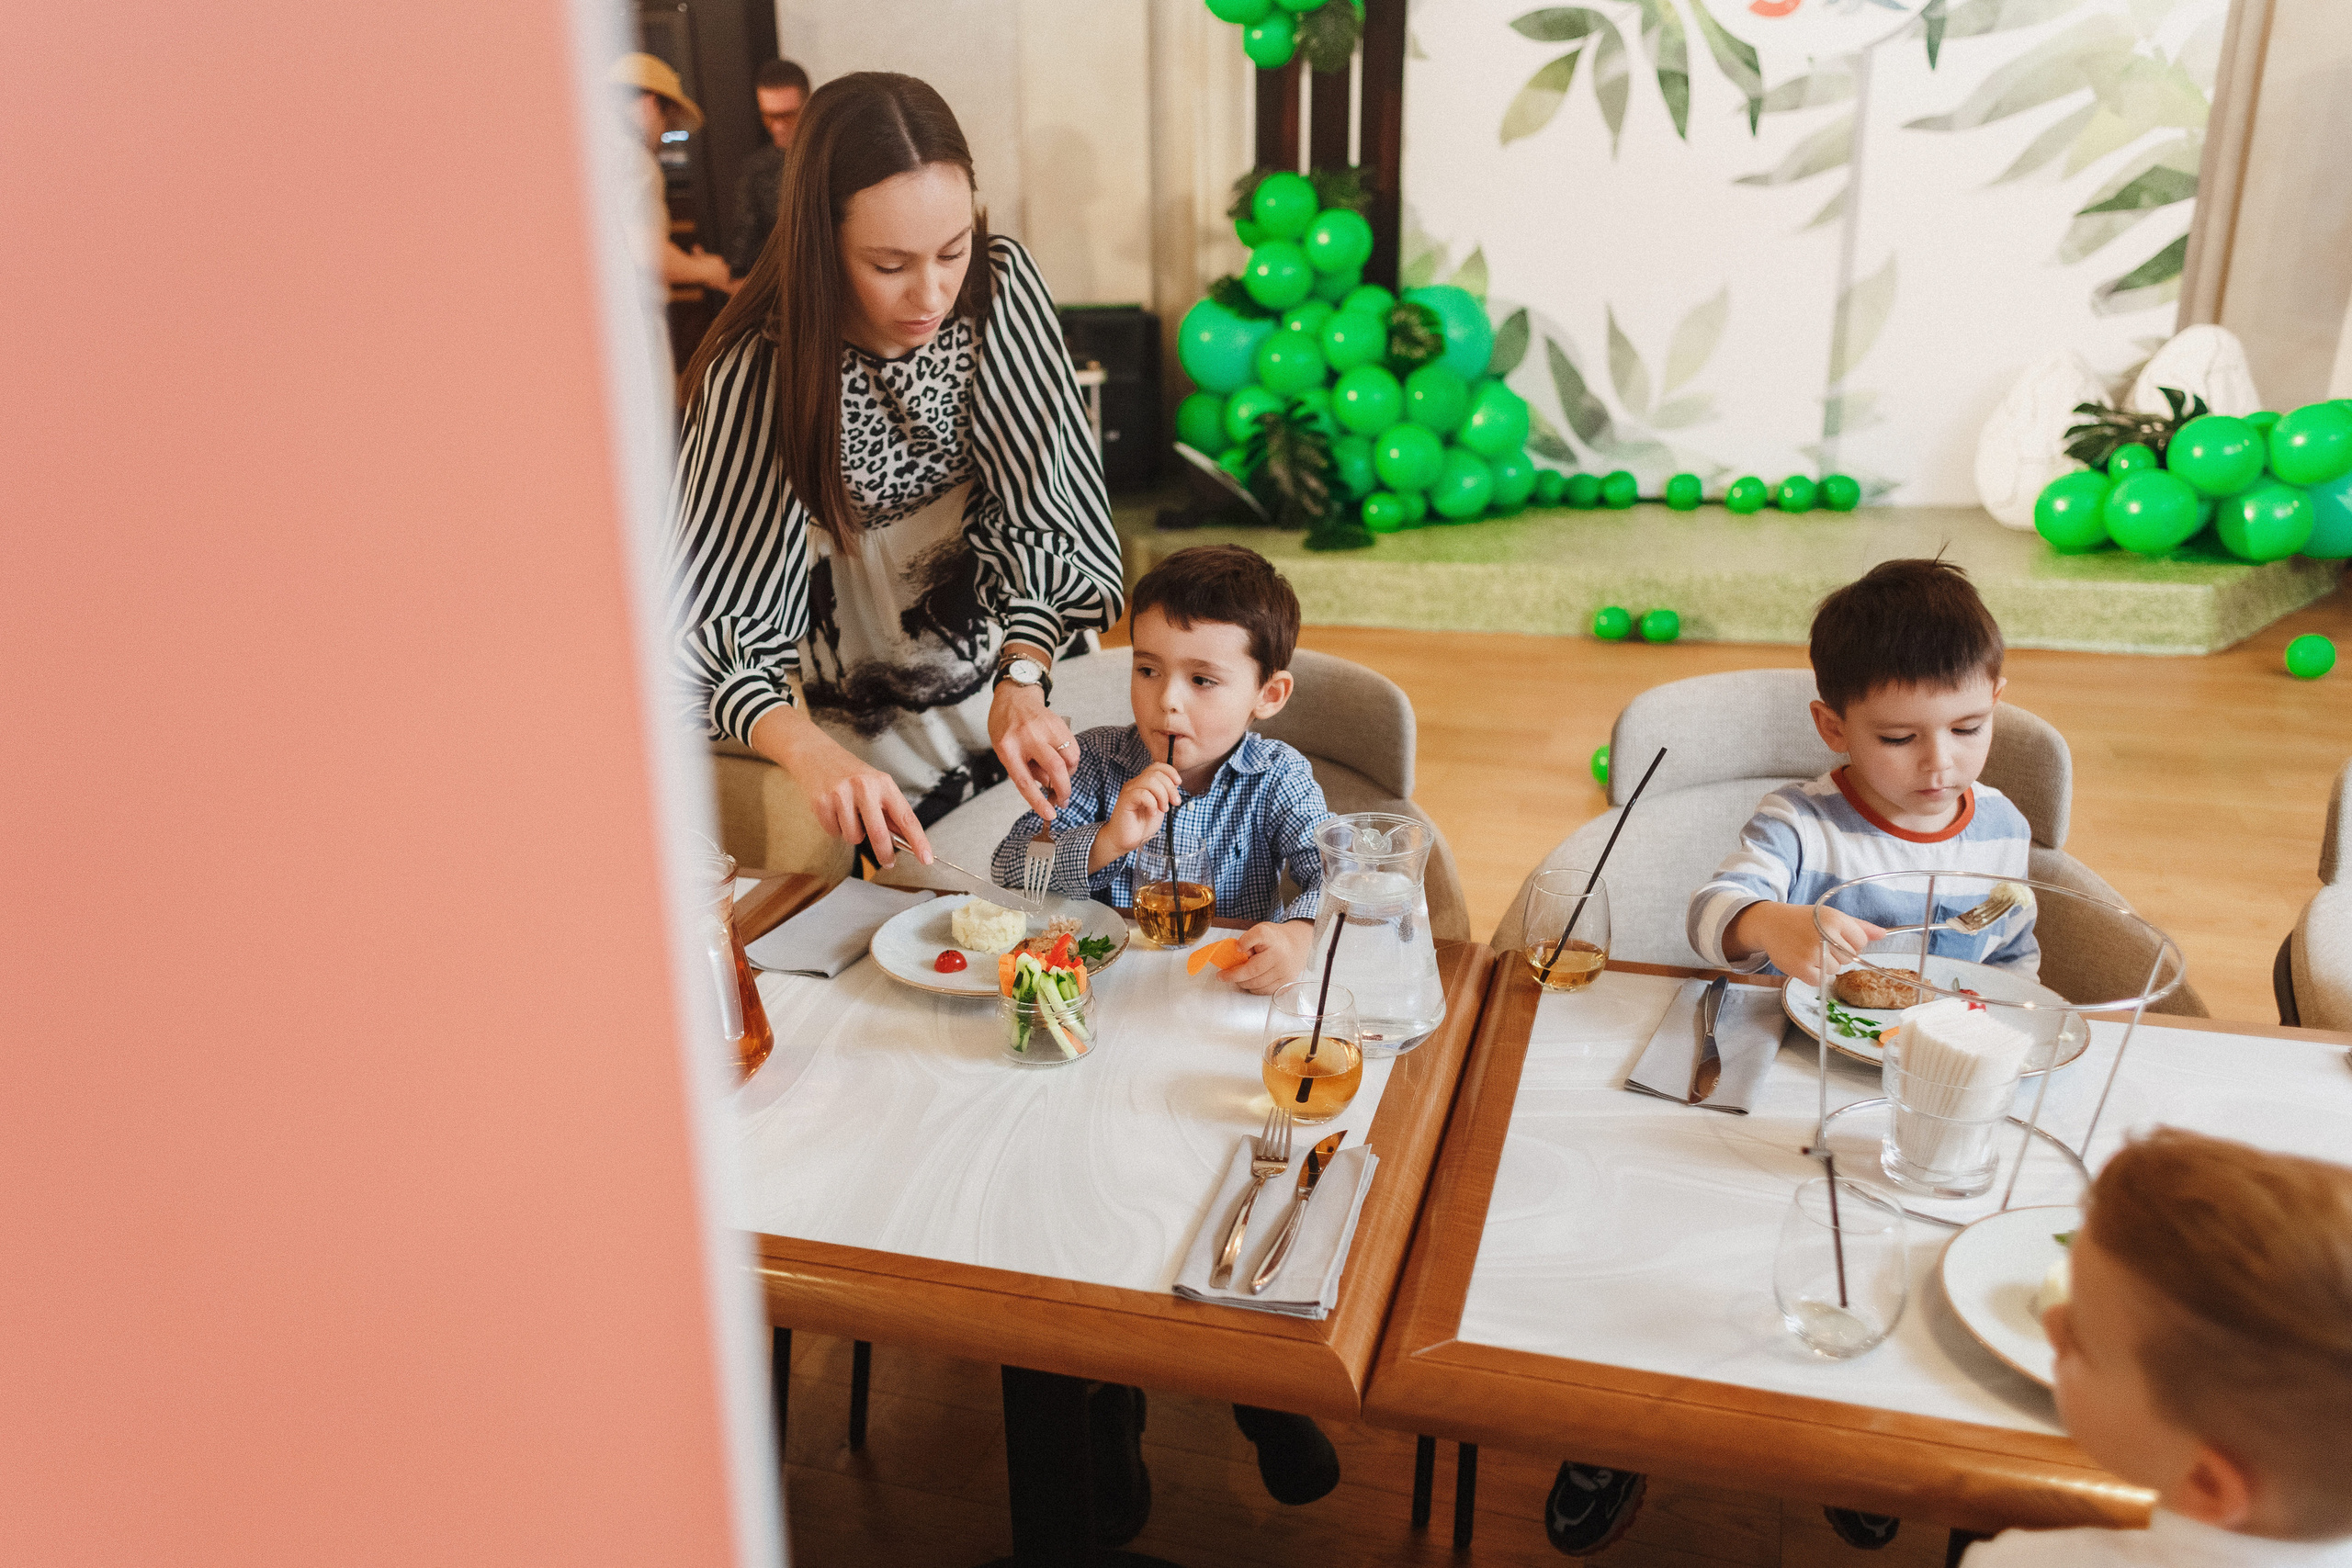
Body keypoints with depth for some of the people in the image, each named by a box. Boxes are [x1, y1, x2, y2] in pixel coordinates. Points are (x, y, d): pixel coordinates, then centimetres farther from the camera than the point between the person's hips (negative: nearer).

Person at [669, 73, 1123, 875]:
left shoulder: (1001, 283, -13)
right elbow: (707, 630, -23)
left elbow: (1043, 507, -15)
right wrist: (809, 752, -43)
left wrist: (1023, 680, -32)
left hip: (1031, 656, 3)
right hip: (873, 727, -3)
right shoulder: (756, 375, -22)